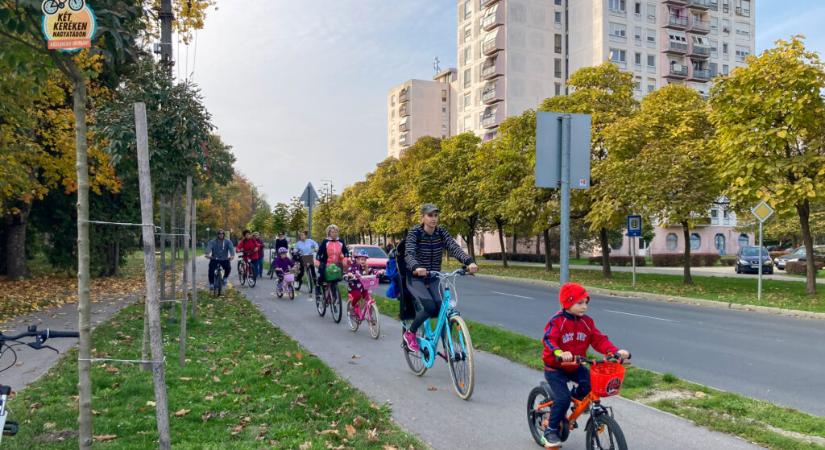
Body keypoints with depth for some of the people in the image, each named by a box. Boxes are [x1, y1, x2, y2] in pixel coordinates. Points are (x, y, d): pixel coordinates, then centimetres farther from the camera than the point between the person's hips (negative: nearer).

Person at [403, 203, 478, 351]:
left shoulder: (441, 232, -6)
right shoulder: (415, 232, -17)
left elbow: (454, 248, -21)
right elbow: (409, 254, -32)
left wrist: (469, 262, -40)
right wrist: (416, 267, -55)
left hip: (433, 278, 5)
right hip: (416, 278, -4)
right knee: (429, 307, -25)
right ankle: (409, 334, 0)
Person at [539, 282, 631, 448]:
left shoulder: (586, 322, -2)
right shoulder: (557, 321, -19)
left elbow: (599, 340, -8)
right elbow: (549, 340, -32)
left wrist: (616, 351, -26)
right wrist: (560, 353, -53)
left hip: (575, 366, 5)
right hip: (555, 368, -5)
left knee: (591, 382, -18)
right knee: (563, 398, -17)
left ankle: (576, 399, 15)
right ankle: (551, 431, 4)